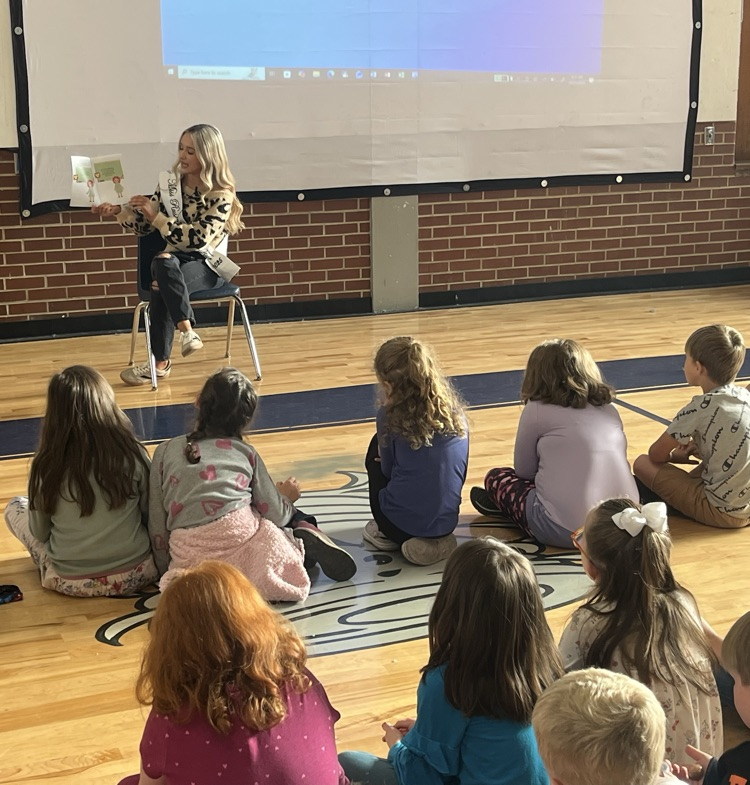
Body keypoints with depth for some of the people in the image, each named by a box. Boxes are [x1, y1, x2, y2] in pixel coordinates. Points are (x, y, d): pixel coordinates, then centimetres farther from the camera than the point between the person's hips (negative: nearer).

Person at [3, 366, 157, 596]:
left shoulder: (46, 466, -15)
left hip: (70, 582, -1)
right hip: (135, 574, 1)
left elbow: (40, 534, -2)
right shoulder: (132, 454, -14)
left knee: (15, 507, 21)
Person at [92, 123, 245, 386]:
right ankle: (187, 330, -29)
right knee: (162, 262, -33)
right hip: (174, 261, 4)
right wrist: (118, 211, -8)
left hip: (207, 266, -4)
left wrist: (157, 217, -21)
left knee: (161, 285, -33)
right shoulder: (170, 182, 4)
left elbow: (199, 238, -20)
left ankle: (161, 362, -22)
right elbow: (144, 225, 10)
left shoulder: (221, 194, -10)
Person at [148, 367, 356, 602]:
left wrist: (166, 569, 23)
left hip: (189, 557, 1)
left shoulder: (165, 451, 15)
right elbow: (276, 514, 15)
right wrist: (286, 498, 38)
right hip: (240, 536, -1)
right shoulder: (246, 453, 14)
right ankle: (305, 535, 0)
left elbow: (157, 522, 12)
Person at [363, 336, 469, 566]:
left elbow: (387, 470, 4)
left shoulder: (389, 416, -11)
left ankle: (390, 536, 16)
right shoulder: (454, 411, 1)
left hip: (401, 523, -3)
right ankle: (437, 538, 14)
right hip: (446, 522, 4)